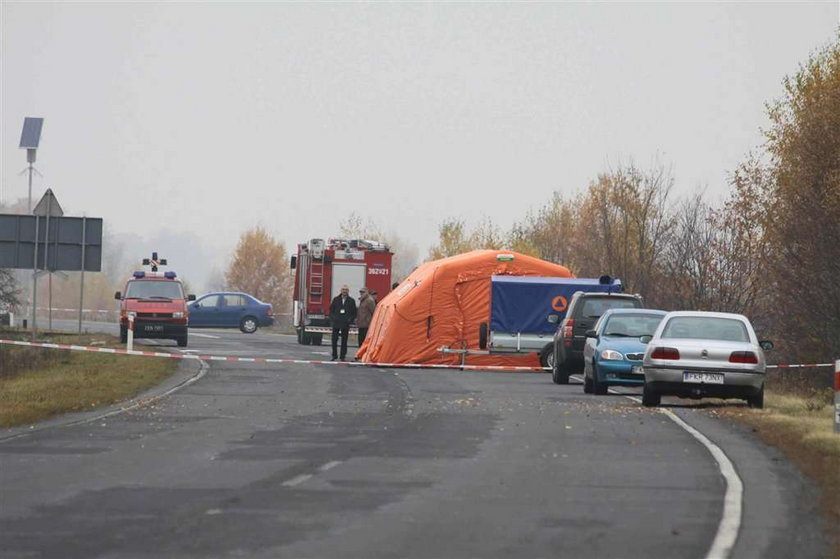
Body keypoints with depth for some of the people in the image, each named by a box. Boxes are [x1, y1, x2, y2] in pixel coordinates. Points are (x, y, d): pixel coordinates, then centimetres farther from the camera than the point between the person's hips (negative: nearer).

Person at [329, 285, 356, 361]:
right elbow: (331, 310, 10)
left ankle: (343, 356, 8)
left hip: (345, 323, -1)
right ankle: (334, 355, 10)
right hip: (336, 323, 1)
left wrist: (350, 320, -6)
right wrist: (332, 319, -3)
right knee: (334, 340, 1)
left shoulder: (351, 301, 6)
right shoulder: (336, 299, 9)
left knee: (344, 340, 2)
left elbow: (354, 313, 7)